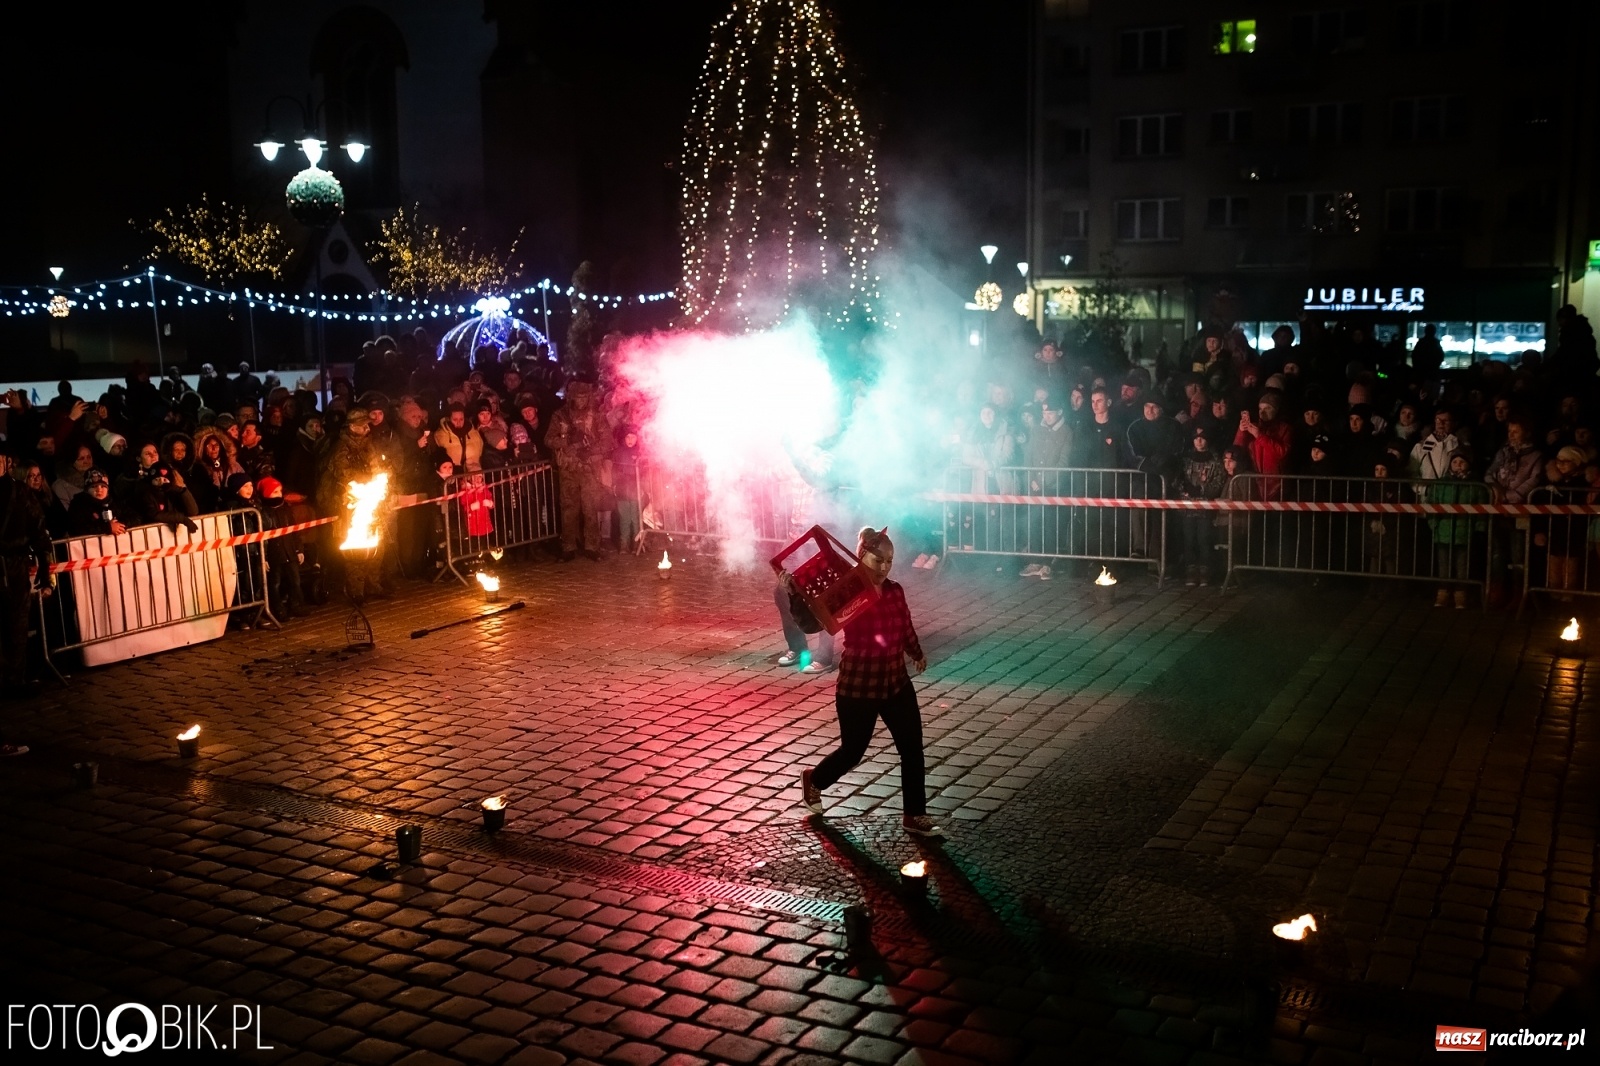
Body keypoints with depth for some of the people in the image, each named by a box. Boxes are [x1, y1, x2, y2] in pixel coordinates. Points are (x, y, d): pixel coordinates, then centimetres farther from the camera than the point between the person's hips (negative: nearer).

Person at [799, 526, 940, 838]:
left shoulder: (895, 592, 2)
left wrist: (916, 654, 31)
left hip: (896, 683, 5)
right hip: (857, 688, -5)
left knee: (912, 748, 5)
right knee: (852, 750, 9)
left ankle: (915, 815, 19)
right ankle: (813, 779, 39)